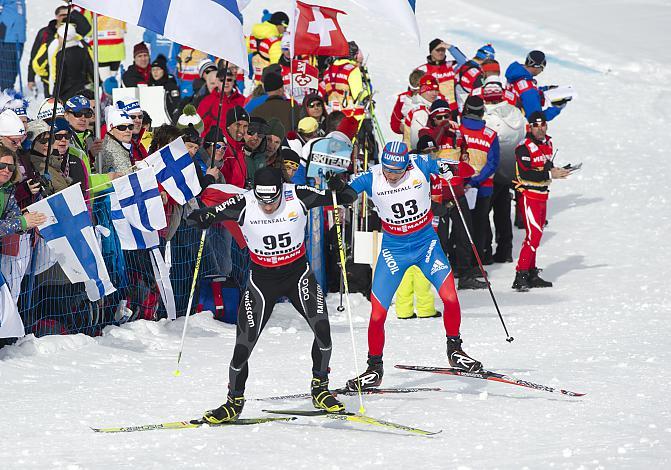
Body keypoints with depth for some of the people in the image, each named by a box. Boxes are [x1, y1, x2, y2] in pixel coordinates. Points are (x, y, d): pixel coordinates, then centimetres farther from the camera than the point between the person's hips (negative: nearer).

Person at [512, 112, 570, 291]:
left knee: (536, 235, 14)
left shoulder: (547, 142, 9)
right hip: (529, 194, -9)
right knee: (533, 235, -15)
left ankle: (531, 274, 22)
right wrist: (550, 174, -23)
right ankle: (520, 277, -16)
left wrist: (557, 171, -1)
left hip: (542, 194, 9)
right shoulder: (524, 148, -16)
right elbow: (526, 174, -22)